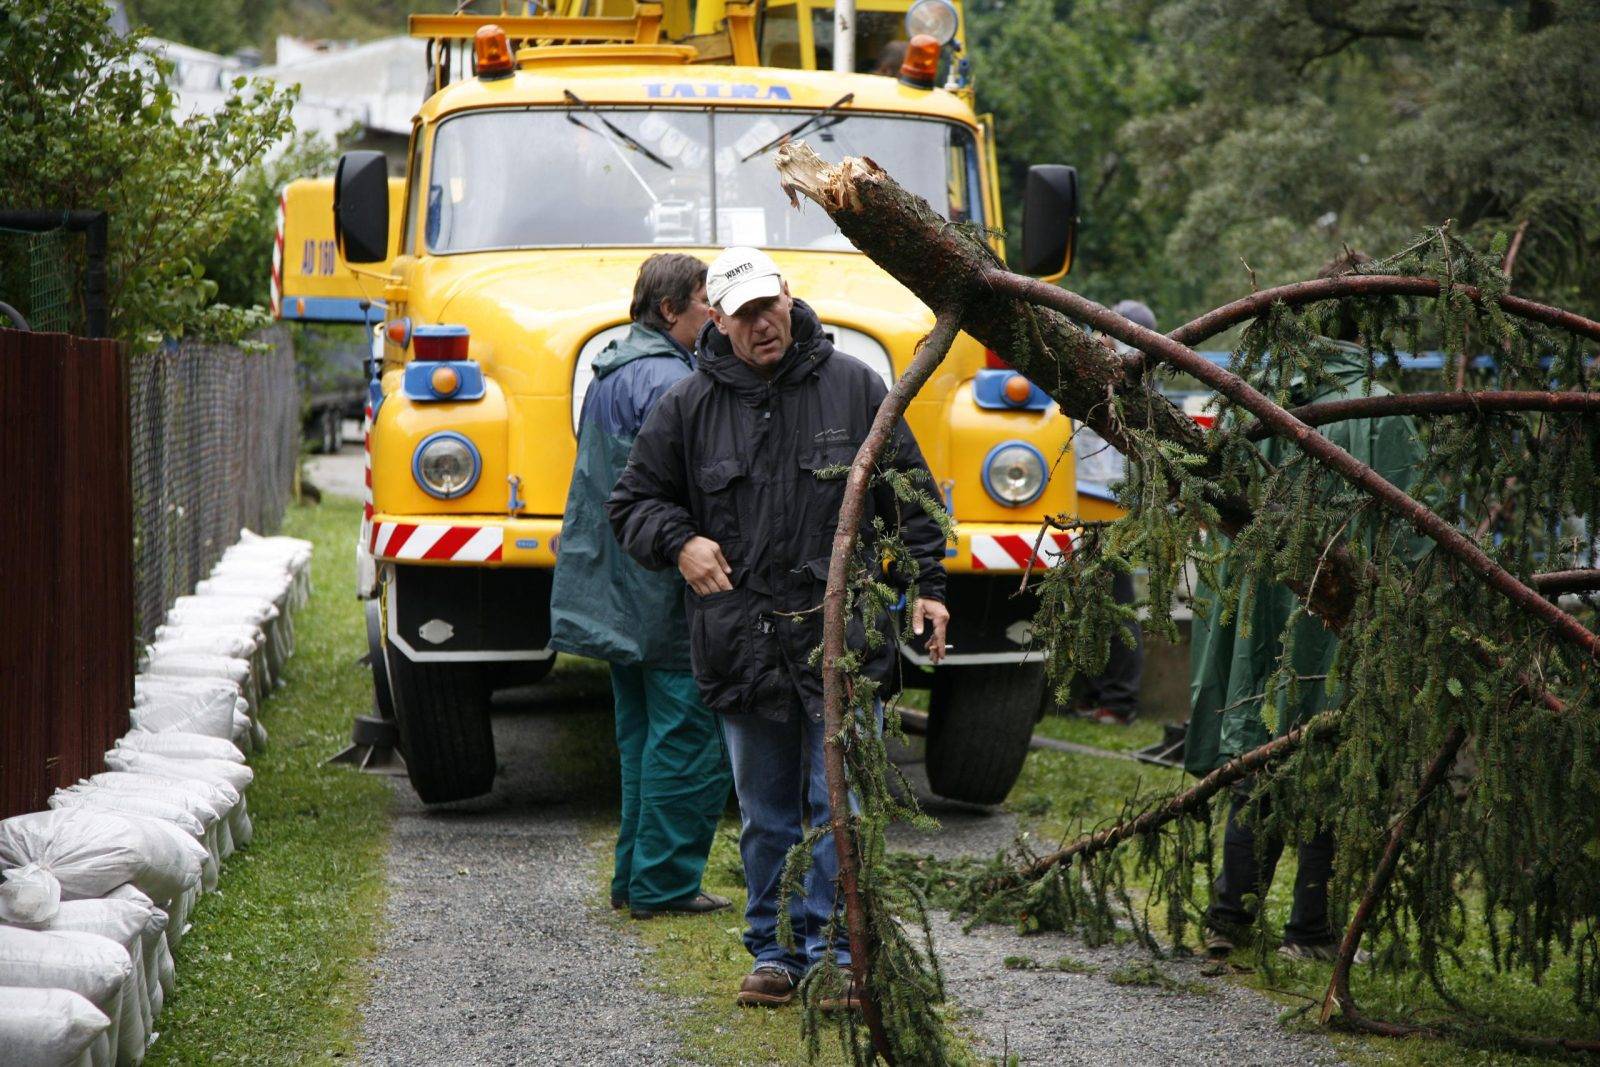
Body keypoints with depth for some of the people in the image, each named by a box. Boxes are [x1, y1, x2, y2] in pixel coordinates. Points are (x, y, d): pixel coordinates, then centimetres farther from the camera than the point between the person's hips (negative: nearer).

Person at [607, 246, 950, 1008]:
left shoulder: (853, 387, 4)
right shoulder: (689, 406, 5)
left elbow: (909, 493, 11)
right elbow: (634, 503, 14)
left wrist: (925, 587, 5)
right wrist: (678, 542, -6)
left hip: (842, 636, -2)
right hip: (743, 647, 2)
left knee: (839, 804, -4)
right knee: (766, 814, 10)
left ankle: (833, 957, 2)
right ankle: (775, 952, 20)